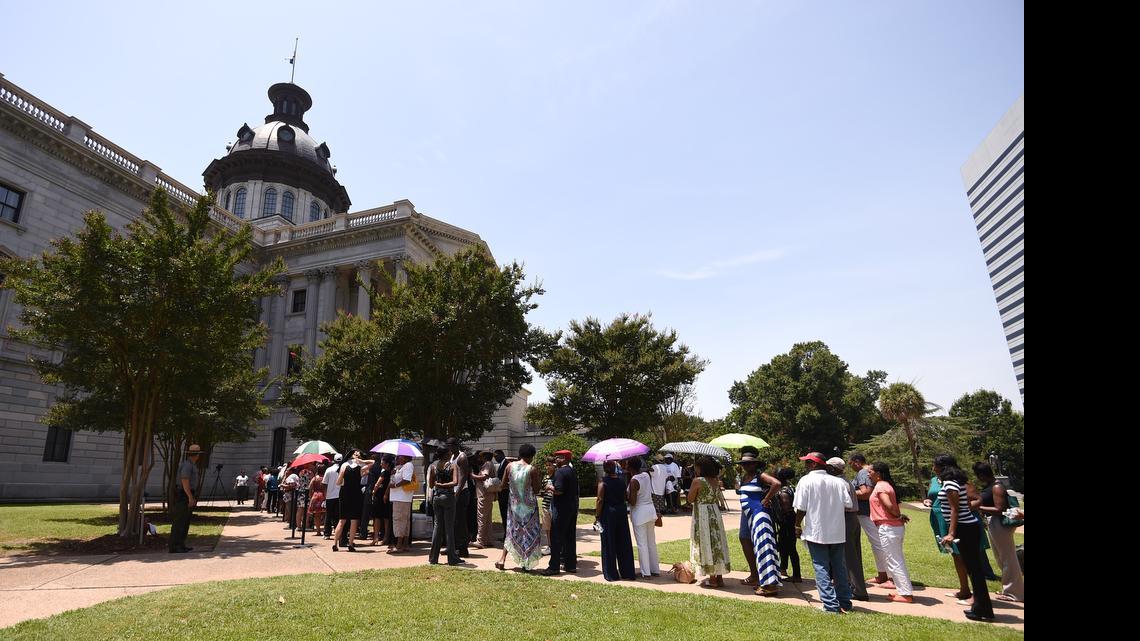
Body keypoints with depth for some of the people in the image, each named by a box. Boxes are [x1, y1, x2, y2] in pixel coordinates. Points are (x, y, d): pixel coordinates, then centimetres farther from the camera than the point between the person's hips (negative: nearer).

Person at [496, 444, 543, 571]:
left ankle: (502, 559, 11)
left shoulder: (510, 466, -4)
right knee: (529, 533, 9)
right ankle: (526, 564, 14)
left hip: (514, 504, 4)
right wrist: (541, 487, 7)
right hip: (529, 506, -4)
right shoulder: (532, 470, -15)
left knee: (511, 532, 18)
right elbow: (536, 490, -13)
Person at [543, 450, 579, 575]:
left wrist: (550, 487, -6)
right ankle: (571, 565, 19)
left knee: (556, 537, -2)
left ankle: (554, 566, 1)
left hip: (561, 508, -9)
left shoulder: (560, 472, -15)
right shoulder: (573, 471, 12)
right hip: (573, 507, 9)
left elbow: (559, 490, -24)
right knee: (570, 537, 14)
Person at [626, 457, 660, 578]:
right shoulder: (646, 475, 1)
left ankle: (646, 572, 8)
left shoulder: (634, 481, -19)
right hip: (650, 510, 7)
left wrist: (625, 495, -3)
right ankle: (655, 569, 23)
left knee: (642, 544, 2)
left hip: (639, 513, -7)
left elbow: (632, 502, -19)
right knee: (652, 542, 15)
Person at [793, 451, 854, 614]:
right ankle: (845, 602, 24)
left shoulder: (806, 481, -11)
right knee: (839, 568, 16)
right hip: (837, 532, 5)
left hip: (815, 532, -4)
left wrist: (798, 525, 3)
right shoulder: (839, 482, 0)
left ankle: (831, 605, 1)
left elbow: (801, 508, -12)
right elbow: (849, 505, -1)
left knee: (821, 568, 3)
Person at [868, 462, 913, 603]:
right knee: (898, 561, 17)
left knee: (894, 562, -1)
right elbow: (893, 506, 12)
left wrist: (900, 516, -11)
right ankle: (904, 590, 24)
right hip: (896, 527, 10)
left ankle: (906, 594, 4)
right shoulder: (886, 485, 14)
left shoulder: (880, 487, -15)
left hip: (888, 528, -10)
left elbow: (889, 505, -25)